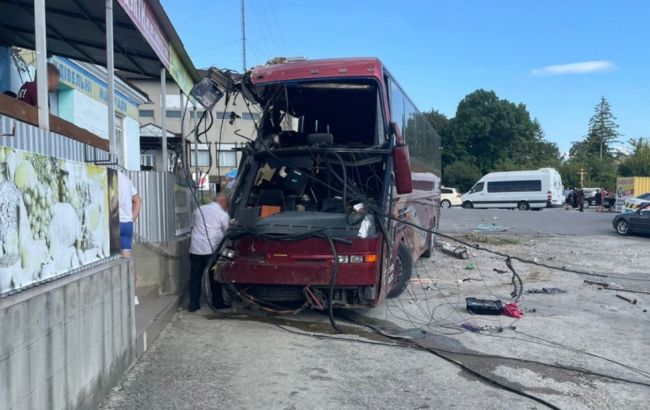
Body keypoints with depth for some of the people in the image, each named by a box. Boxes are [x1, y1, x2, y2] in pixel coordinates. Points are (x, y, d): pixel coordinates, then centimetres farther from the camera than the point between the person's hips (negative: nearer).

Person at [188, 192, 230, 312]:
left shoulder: (199, 209, 13)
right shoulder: (223, 214, -3)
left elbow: (193, 226, 19)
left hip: (195, 249, 4)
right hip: (211, 250, -4)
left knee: (195, 277, 8)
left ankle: (193, 304, 9)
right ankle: (218, 303, 16)